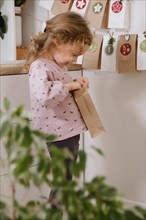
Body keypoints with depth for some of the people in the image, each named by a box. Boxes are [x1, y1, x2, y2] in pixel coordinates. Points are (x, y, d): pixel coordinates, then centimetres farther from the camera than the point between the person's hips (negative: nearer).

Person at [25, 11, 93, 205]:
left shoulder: (58, 64, 10)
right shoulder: (40, 67, -21)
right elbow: (44, 94, -41)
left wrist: (75, 83, 6)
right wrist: (69, 85, -25)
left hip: (70, 131, 10)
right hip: (59, 135, -10)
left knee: (66, 180, 22)